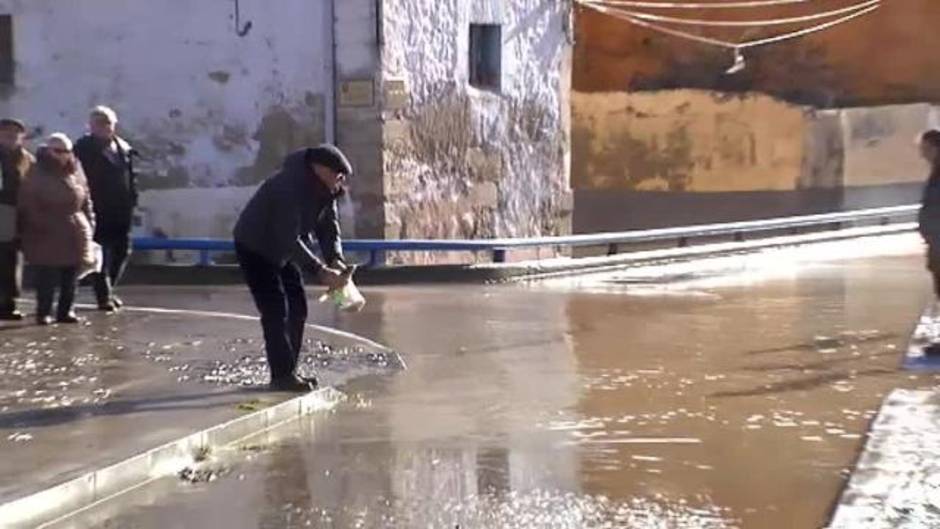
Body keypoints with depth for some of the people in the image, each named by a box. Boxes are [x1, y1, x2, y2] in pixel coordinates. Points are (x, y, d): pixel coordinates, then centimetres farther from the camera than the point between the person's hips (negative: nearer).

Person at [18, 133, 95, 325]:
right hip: (47, 235, -5)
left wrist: (89, 223, 7)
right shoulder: (37, 175, -4)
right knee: (47, 276, -5)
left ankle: (66, 311, 15)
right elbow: (29, 204, -7)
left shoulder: (75, 173, 9)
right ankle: (43, 312, 3)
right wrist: (40, 225, -13)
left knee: (70, 276, 6)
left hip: (75, 233, 5)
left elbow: (86, 200, 14)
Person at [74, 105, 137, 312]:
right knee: (100, 253, -5)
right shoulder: (84, 148, -3)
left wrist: (132, 200, 6)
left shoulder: (124, 148, 11)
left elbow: (131, 177, 15)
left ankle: (107, 291, 27)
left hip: (121, 210, 6)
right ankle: (104, 296, -1)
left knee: (121, 252, 11)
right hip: (98, 210, -6)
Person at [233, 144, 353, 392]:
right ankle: (283, 376, -8)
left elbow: (329, 226, -3)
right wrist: (320, 269, -36)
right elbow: (289, 239, -35)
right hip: (254, 248, -9)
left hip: (281, 251, 9)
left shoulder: (324, 190, -6)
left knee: (297, 309, 7)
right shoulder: (290, 187, -33)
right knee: (275, 311, -13)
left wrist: (336, 260, -21)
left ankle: (287, 372, 14)